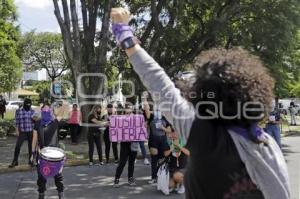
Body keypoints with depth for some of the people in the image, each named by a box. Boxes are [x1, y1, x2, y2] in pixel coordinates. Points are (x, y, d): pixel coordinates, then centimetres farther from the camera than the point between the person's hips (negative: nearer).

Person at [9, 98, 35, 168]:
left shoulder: (32, 111, 4)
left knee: (31, 146, 8)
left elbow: (34, 121, 8)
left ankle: (30, 160, 23)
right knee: (17, 146, -6)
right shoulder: (18, 111, -1)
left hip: (31, 132, 2)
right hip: (22, 132, -2)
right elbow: (17, 122, 0)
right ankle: (15, 161, 6)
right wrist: (17, 130, -3)